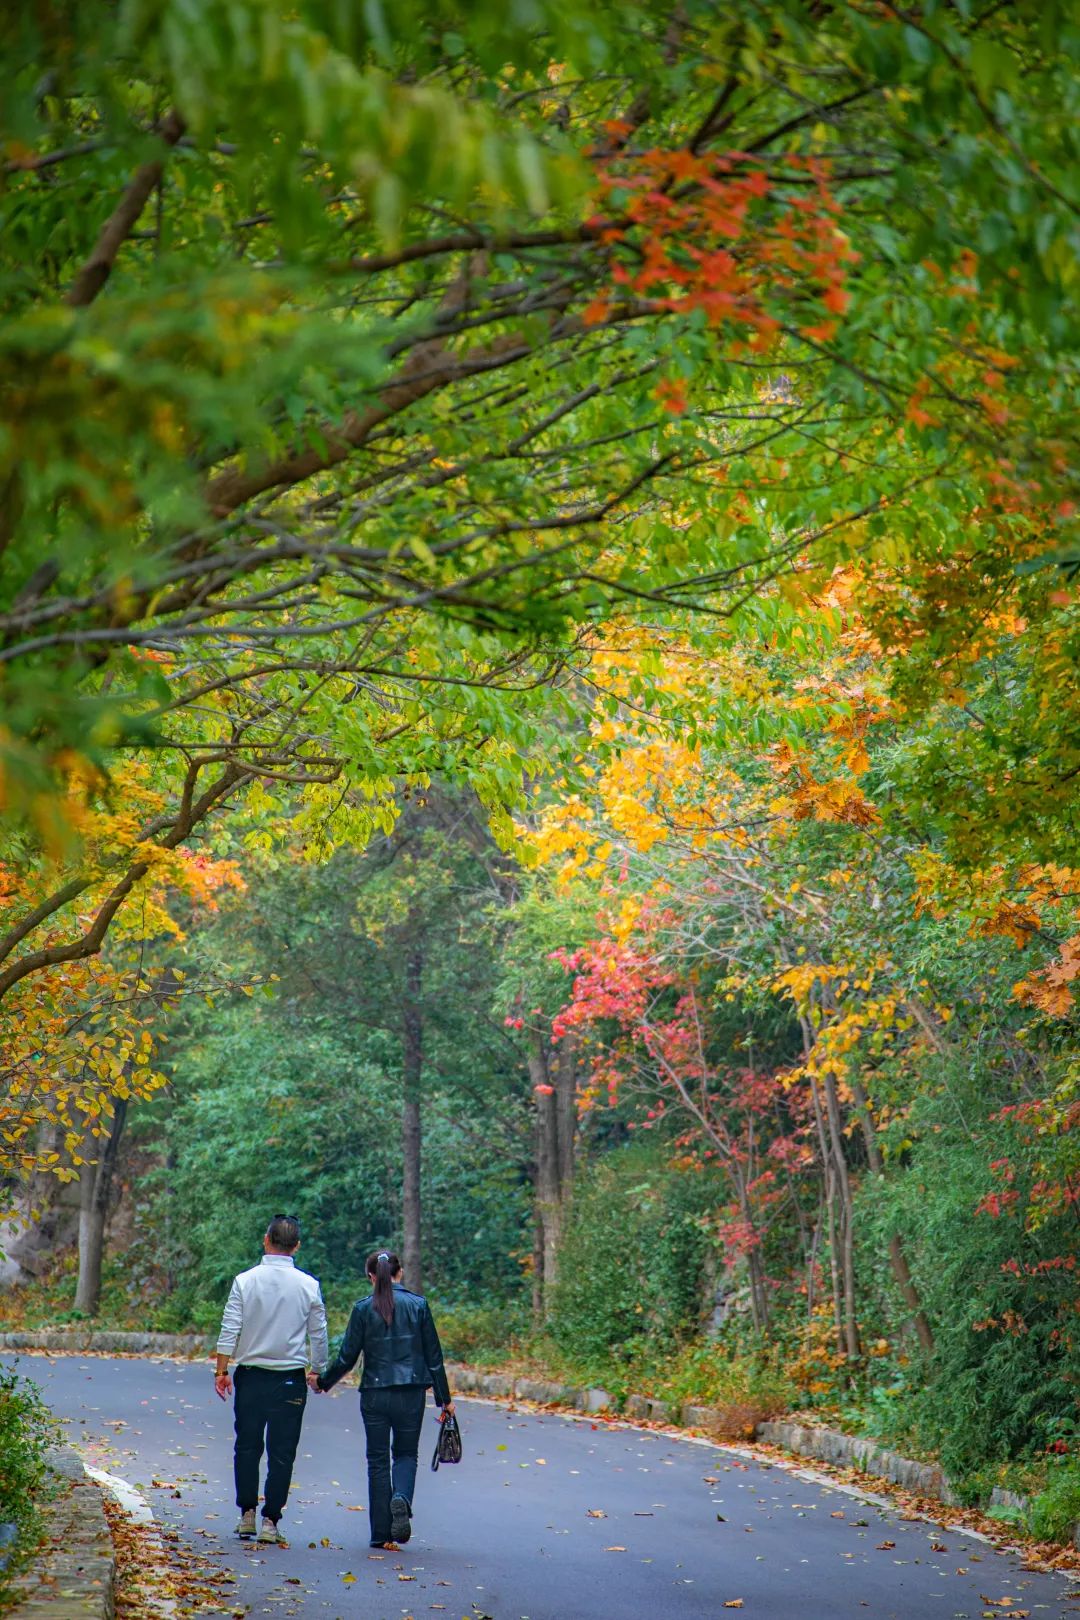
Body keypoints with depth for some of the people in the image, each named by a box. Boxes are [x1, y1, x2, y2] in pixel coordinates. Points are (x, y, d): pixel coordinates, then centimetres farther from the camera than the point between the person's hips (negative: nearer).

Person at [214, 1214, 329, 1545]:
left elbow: (229, 1330, -5)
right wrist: (319, 1371, 16)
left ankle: (247, 1514, 12)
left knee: (247, 1447, 12)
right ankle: (270, 1520, 2)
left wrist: (222, 1371, 2)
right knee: (281, 1452, 3)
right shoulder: (308, 1285, -3)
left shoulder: (245, 1281, -4)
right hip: (290, 1379, 0)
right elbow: (319, 1335, 3)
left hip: (250, 1376, 1)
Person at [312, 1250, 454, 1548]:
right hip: (411, 1392, 1)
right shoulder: (418, 1305, -1)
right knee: (406, 1453, 16)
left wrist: (322, 1381, 14)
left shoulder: (363, 1308, -4)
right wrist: (444, 1399, 8)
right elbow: (433, 1356, 1)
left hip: (374, 1394, 0)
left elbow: (347, 1357, -3)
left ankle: (381, 1533, 8)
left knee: (378, 1460, 10)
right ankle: (402, 1498, -15)